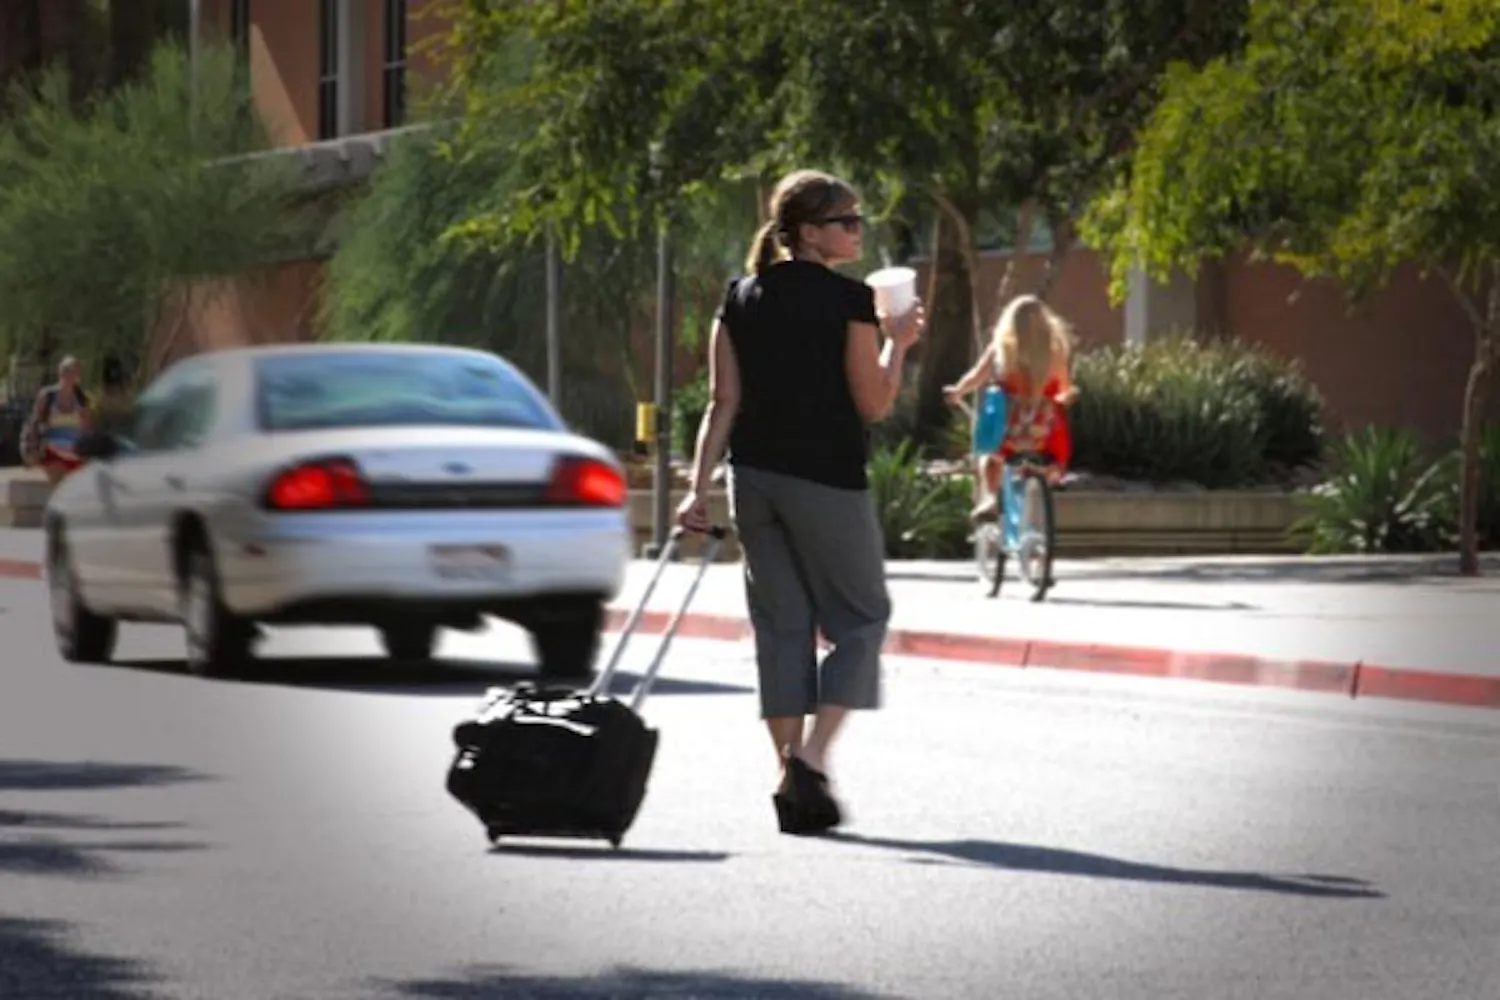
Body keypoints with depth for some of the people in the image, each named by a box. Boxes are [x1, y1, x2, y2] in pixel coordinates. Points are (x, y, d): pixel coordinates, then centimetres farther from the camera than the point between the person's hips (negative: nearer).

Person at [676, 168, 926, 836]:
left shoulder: (740, 299, 7)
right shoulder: (848, 300, -9)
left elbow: (723, 403, 3)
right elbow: (872, 405, -6)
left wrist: (698, 487, 2)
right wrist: (897, 343, 9)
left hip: (754, 478, 5)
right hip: (826, 480, -5)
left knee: (781, 625, 11)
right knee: (859, 619, 7)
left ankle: (791, 776, 9)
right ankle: (810, 761, -9)